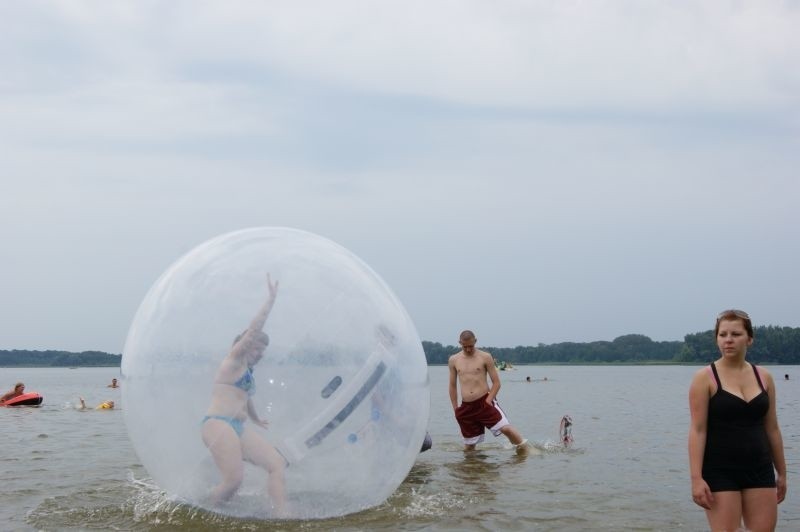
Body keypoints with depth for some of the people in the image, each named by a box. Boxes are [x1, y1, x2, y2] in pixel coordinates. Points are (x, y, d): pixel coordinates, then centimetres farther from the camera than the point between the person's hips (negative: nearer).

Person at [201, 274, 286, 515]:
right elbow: (254, 330, -10)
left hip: (239, 428, 10)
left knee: (277, 464, -3)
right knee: (234, 479, -22)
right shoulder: (233, 360, 1)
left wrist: (256, 419, 61)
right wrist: (271, 297, -9)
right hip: (218, 425, -10)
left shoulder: (247, 371, 25)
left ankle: (281, 517, -12)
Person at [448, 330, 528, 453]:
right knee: (469, 446, 5)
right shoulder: (454, 360, 8)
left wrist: (488, 401, -10)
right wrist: (455, 408, 13)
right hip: (466, 408, 3)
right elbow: (452, 386, 17)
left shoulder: (485, 357, 1)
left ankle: (524, 450, -6)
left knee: (505, 428, -20)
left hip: (485, 402, -3)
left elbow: (496, 383, 1)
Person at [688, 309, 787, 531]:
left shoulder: (763, 377, 8)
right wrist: (696, 478, -16)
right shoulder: (706, 377, -5)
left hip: (760, 471, 4)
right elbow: (697, 430, -9)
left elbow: (772, 428, 14)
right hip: (720, 472, -4)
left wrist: (781, 472, 16)